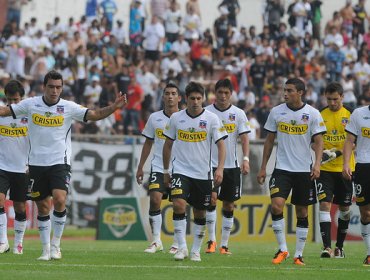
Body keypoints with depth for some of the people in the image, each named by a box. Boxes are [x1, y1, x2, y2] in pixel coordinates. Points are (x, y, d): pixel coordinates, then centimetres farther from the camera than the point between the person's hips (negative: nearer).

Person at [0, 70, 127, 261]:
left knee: (59, 200, -20)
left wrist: (114, 107, -24)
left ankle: (56, 244, -4)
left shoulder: (68, 107, -4)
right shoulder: (30, 104, 0)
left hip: (60, 163, -2)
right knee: (43, 207, 6)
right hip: (36, 164, 2)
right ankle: (46, 249, 18)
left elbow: (94, 115, -10)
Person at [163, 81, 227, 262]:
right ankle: (182, 247, -15)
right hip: (181, 170, 0)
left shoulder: (211, 119, -4)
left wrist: (220, 169, -18)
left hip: (203, 173, 0)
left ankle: (196, 251, 22)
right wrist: (166, 171, 14)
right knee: (179, 204, -21)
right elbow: (168, 145, 12)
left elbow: (221, 145, -5)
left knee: (200, 213, 7)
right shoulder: (176, 118, 1)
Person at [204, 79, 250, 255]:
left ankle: (224, 245, 11)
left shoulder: (238, 114, 3)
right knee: (212, 198, -17)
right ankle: (211, 240, -10)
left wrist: (246, 159, -13)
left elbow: (244, 138, 0)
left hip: (232, 165, 2)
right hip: (211, 164, -2)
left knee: (228, 205, 5)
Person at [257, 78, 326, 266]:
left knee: (302, 213, 5)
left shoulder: (313, 114, -2)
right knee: (276, 205, -17)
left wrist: (317, 164, -19)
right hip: (282, 169, 1)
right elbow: (269, 140, 10)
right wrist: (263, 168, 9)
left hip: (304, 170, 0)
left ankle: (298, 255, 14)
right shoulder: (276, 112, 3)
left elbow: (318, 141, -2)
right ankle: (282, 249, -5)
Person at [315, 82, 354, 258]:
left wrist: (337, 153, -18)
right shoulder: (320, 116, 2)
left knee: (344, 208, 10)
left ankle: (339, 246, 25)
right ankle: (327, 247, -17)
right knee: (325, 205, -13)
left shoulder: (350, 116, 0)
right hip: (324, 169, -1)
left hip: (344, 169, 1)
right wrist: (321, 151, -12)